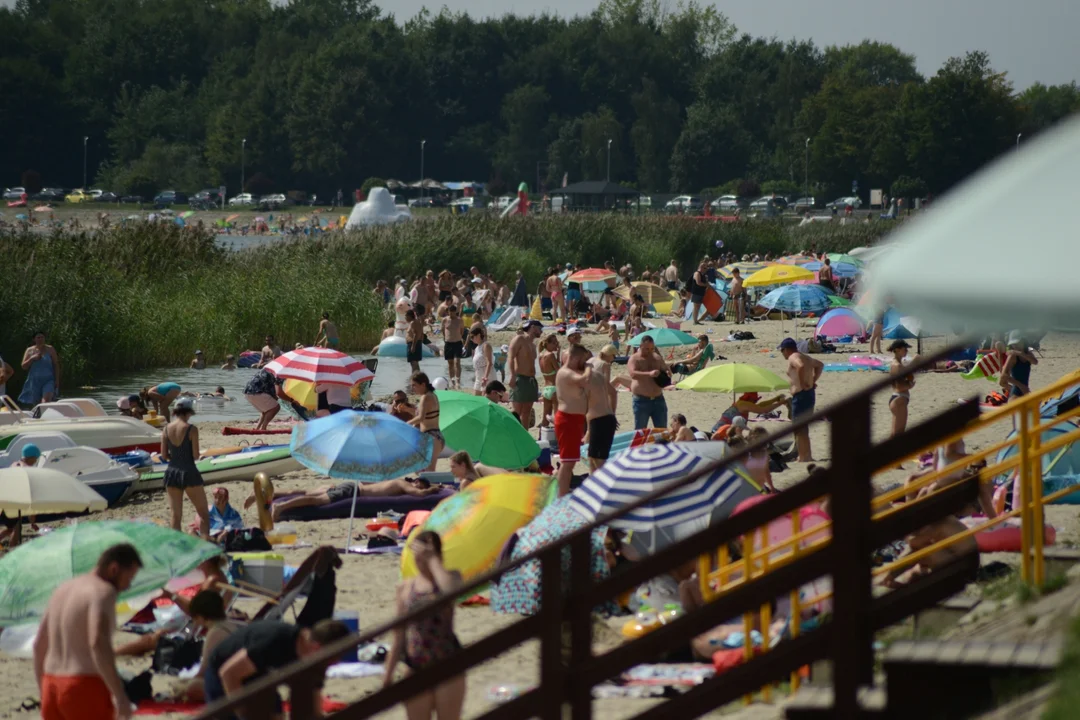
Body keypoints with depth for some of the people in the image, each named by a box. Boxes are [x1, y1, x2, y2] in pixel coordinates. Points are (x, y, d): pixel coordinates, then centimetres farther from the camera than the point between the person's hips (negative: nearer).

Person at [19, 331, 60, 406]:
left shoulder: (50, 349, 4)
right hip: (34, 381, 3)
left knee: (46, 400, -24)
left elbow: (56, 365, 4)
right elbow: (24, 366, 5)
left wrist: (57, 380, -2)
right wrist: (32, 358, -11)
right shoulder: (30, 350, 8)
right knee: (36, 404, 6)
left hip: (48, 380, -3)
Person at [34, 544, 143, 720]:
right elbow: (99, 643, -26)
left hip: (53, 688, 8)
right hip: (86, 691, -8)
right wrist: (120, 696, -25)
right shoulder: (103, 591, -11)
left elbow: (40, 645, 20)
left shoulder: (63, 590, 16)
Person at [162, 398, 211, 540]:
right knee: (203, 513, 7)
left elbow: (164, 455, 2)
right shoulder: (191, 429, -12)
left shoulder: (166, 429, 1)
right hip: (189, 473, -4)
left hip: (171, 473, 4)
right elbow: (196, 455, -11)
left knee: (176, 515, 11)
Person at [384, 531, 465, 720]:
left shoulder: (450, 577, -2)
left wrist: (432, 558, -19)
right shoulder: (405, 588, 5)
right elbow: (399, 635, 10)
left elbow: (451, 589, -30)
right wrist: (388, 672, 8)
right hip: (416, 667, 3)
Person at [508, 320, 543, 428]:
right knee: (517, 413, -11)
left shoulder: (533, 345, 21)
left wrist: (535, 382, 19)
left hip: (531, 380, 9)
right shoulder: (519, 339, -4)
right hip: (520, 379, -9)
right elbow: (511, 358, -15)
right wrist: (512, 375, -26)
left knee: (526, 413, 7)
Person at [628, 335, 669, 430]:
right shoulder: (634, 359, -6)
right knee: (640, 431, 1)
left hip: (658, 399, 5)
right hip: (641, 400, -5)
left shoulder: (657, 358, 11)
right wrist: (649, 374, -37)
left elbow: (666, 369, 19)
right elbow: (633, 374, -22)